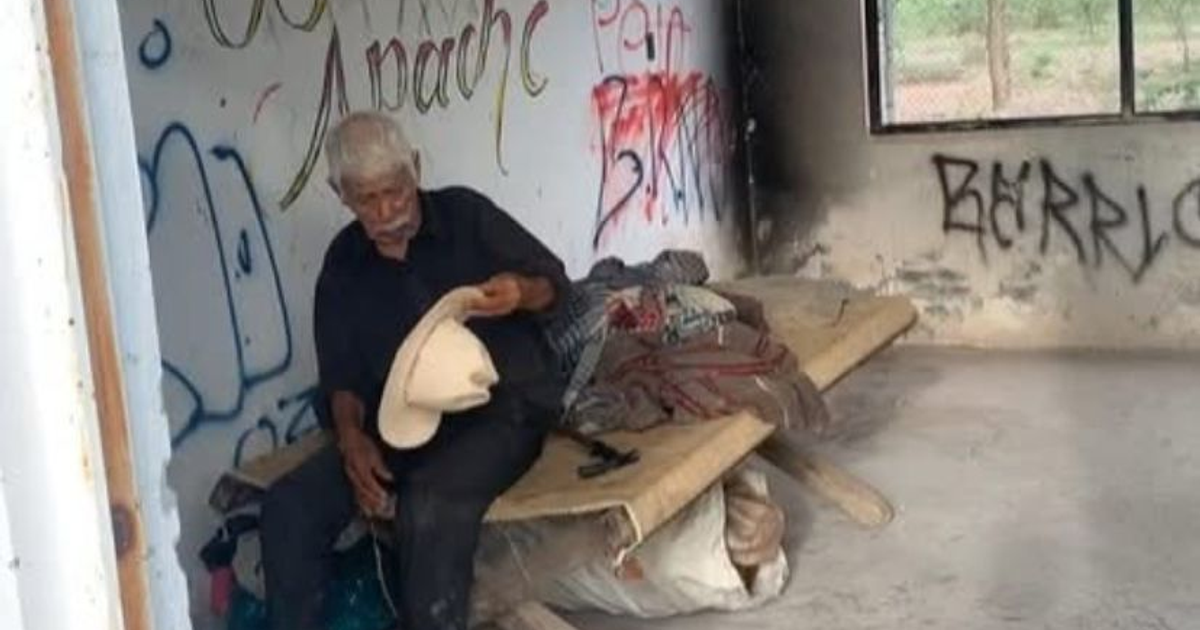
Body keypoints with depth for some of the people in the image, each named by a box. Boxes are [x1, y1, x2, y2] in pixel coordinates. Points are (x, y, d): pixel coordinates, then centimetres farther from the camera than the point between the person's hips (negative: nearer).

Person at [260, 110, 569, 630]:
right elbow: (341, 373, 7)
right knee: (289, 505, -18)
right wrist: (351, 434, -14)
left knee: (430, 505, -36)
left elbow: (555, 282, 4)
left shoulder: (466, 215, -1)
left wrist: (522, 292, -21)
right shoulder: (343, 263, 9)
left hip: (503, 407, -4)